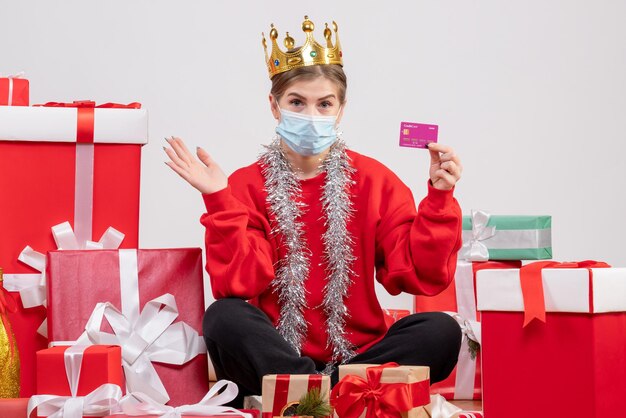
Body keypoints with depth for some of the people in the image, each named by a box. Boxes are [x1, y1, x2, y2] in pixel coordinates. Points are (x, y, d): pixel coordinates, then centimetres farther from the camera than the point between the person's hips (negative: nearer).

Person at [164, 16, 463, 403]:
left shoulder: (376, 181, 4)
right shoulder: (246, 185, 1)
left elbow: (421, 276, -4)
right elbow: (240, 283, -12)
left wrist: (439, 197, -12)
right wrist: (218, 199, -17)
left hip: (358, 354, 2)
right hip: (274, 356, -1)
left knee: (441, 330, -24)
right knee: (225, 317, -30)